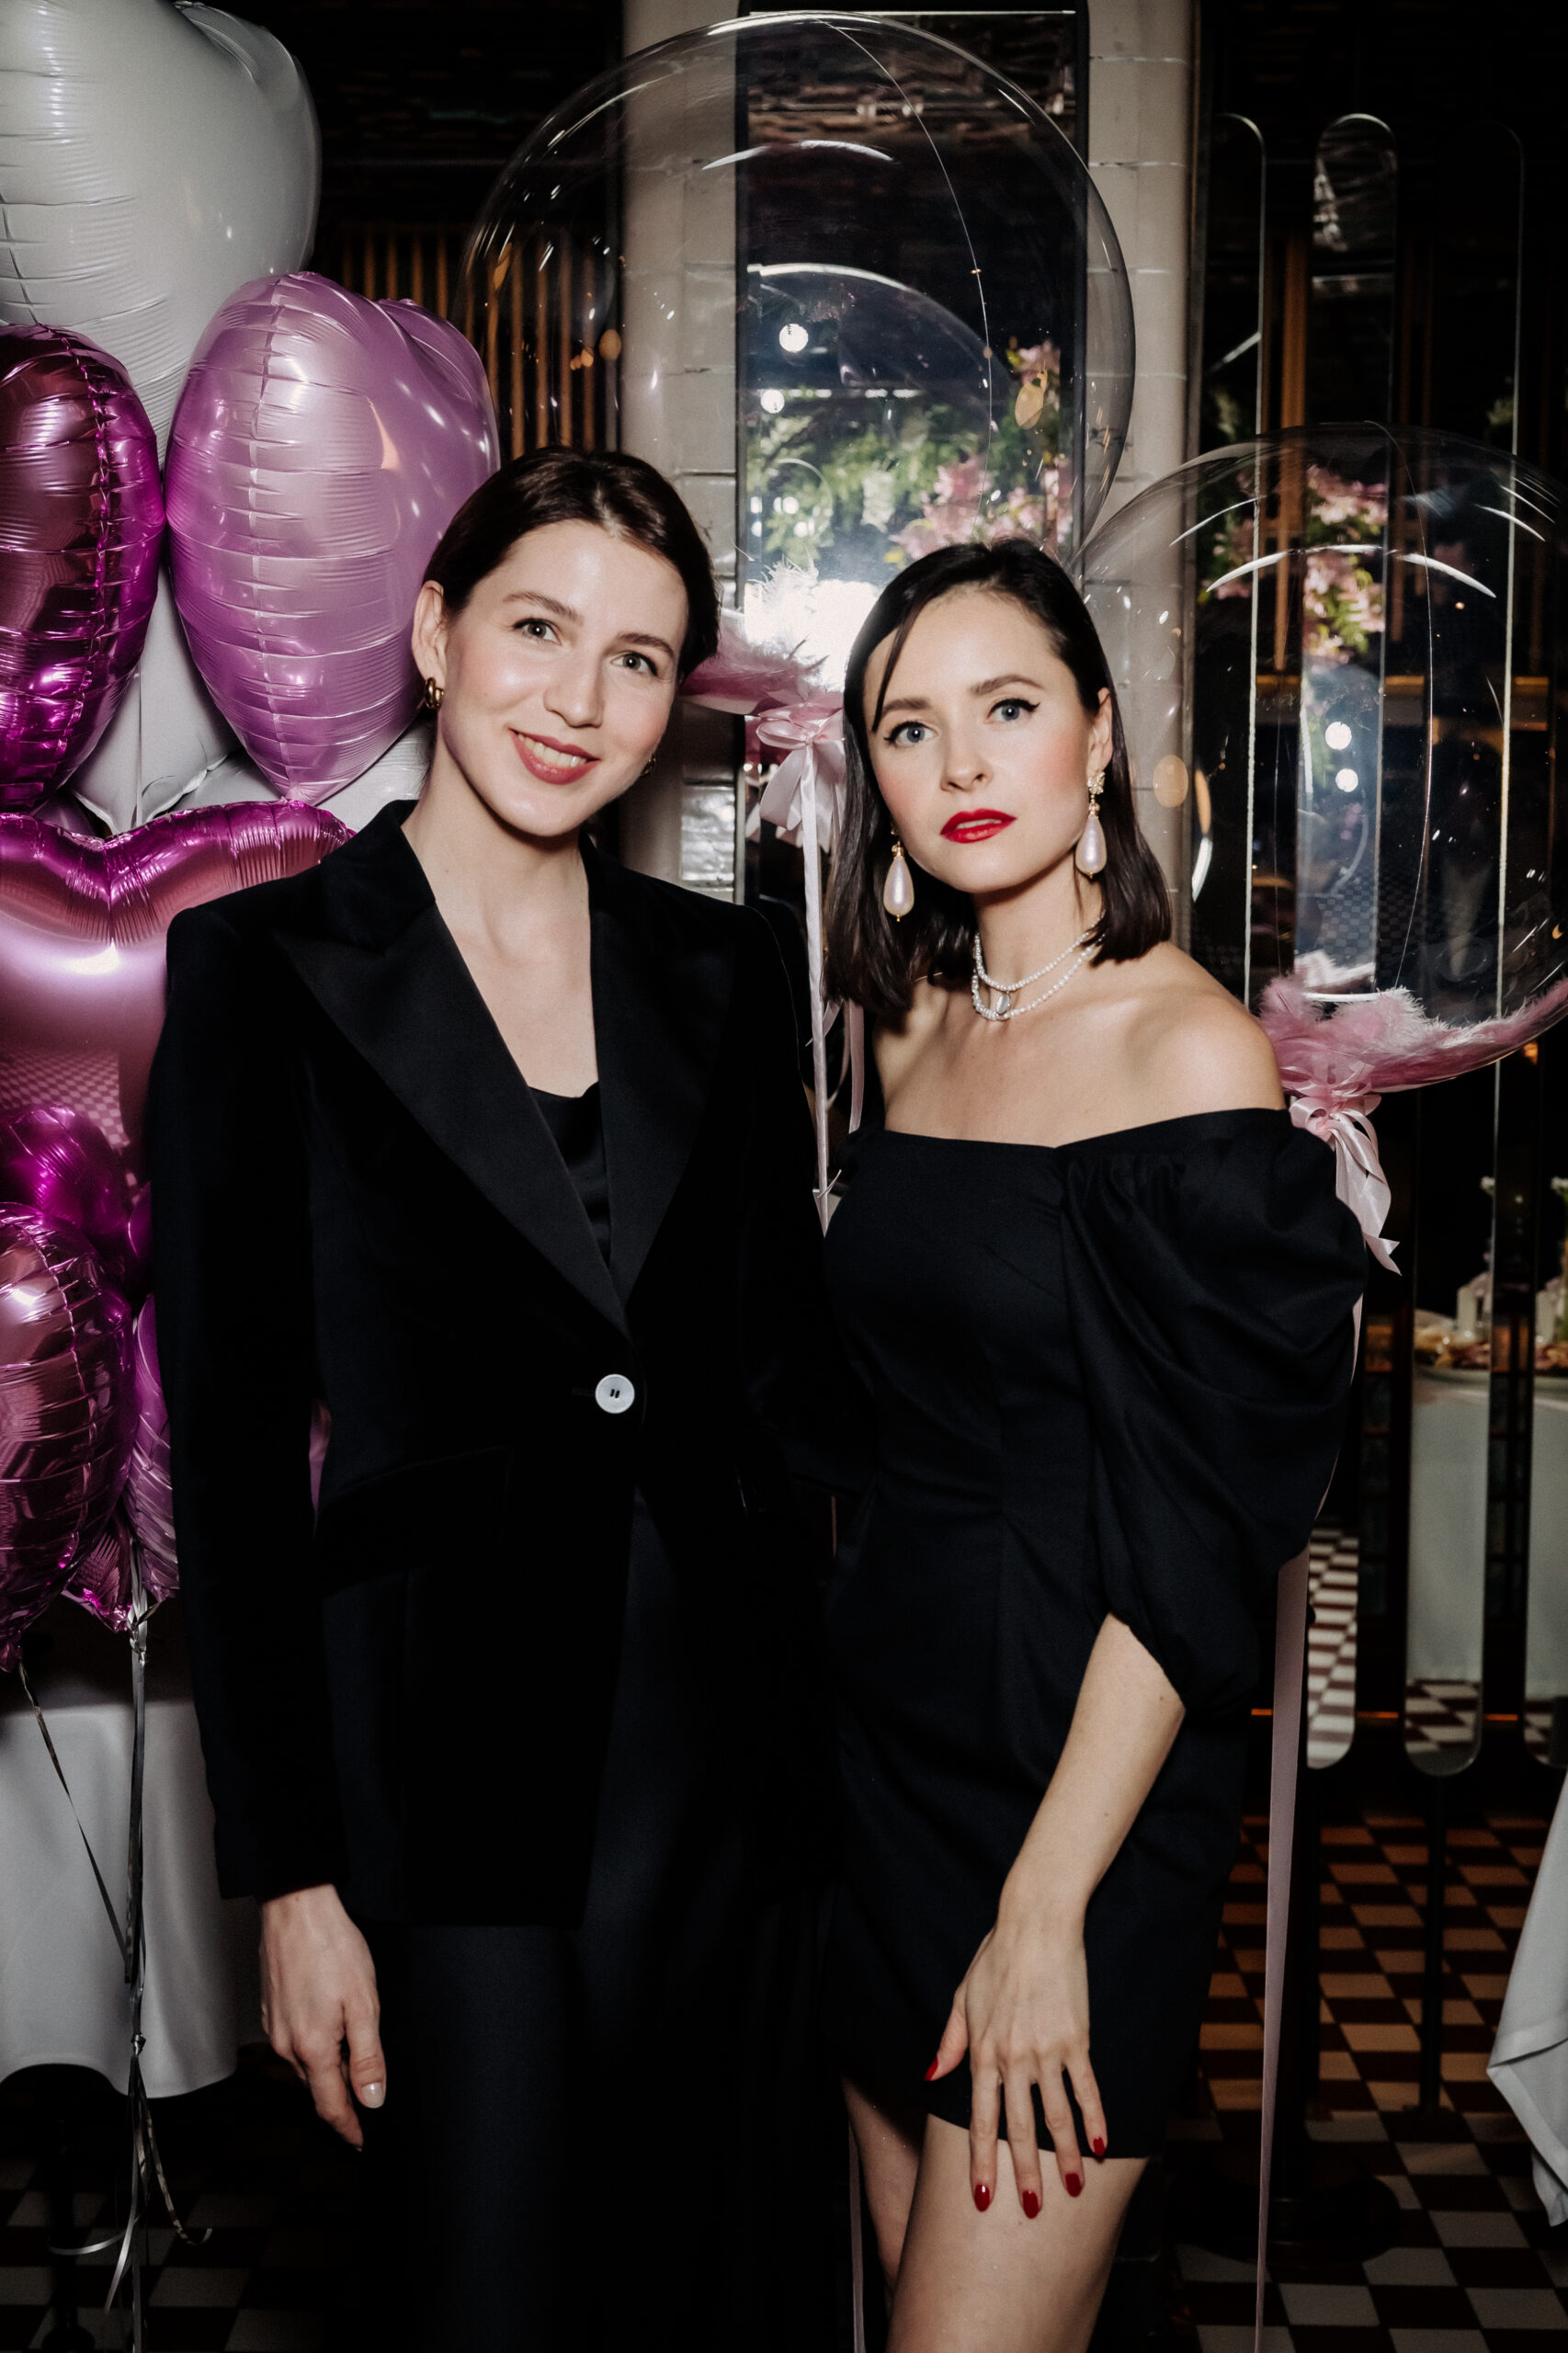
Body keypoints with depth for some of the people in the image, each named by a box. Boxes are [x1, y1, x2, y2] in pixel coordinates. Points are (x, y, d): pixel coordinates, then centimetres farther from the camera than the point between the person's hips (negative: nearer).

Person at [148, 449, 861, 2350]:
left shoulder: (721, 971, 7)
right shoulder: (265, 963, -5)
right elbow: (228, 1440, -6)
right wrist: (290, 1876, -8)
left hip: (726, 1743, 4)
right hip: (450, 1758, -4)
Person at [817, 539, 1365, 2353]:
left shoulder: (1190, 1049, -15)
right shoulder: (917, 1031, 7)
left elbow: (1194, 1540, -17)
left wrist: (1045, 1910, -17)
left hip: (1079, 1774, -6)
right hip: (886, 1730, 7)